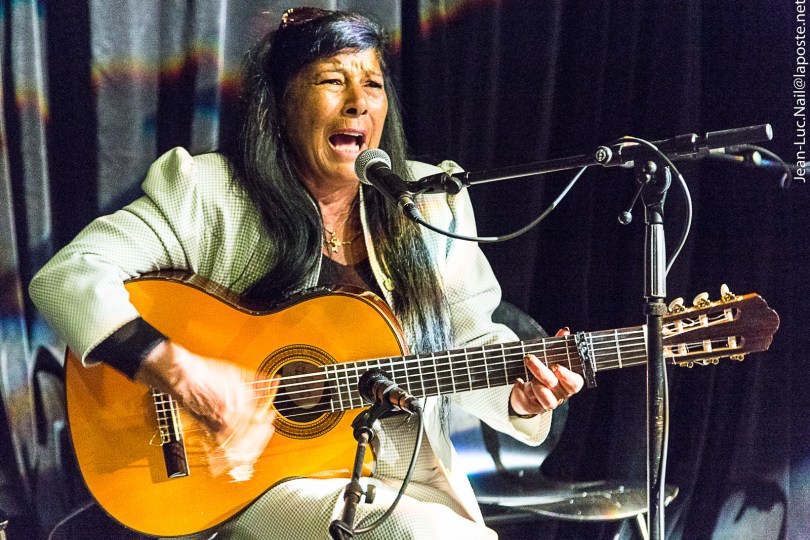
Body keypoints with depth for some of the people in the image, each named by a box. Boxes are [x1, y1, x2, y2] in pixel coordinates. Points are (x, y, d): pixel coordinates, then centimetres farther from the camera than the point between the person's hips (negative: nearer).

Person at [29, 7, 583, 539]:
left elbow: (468, 342, 15)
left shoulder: (432, 208, 8)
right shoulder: (209, 195, -6)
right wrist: (179, 369, -27)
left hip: (407, 473, 5)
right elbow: (66, 275, -15)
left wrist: (516, 394, -8)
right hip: (258, 477, -5)